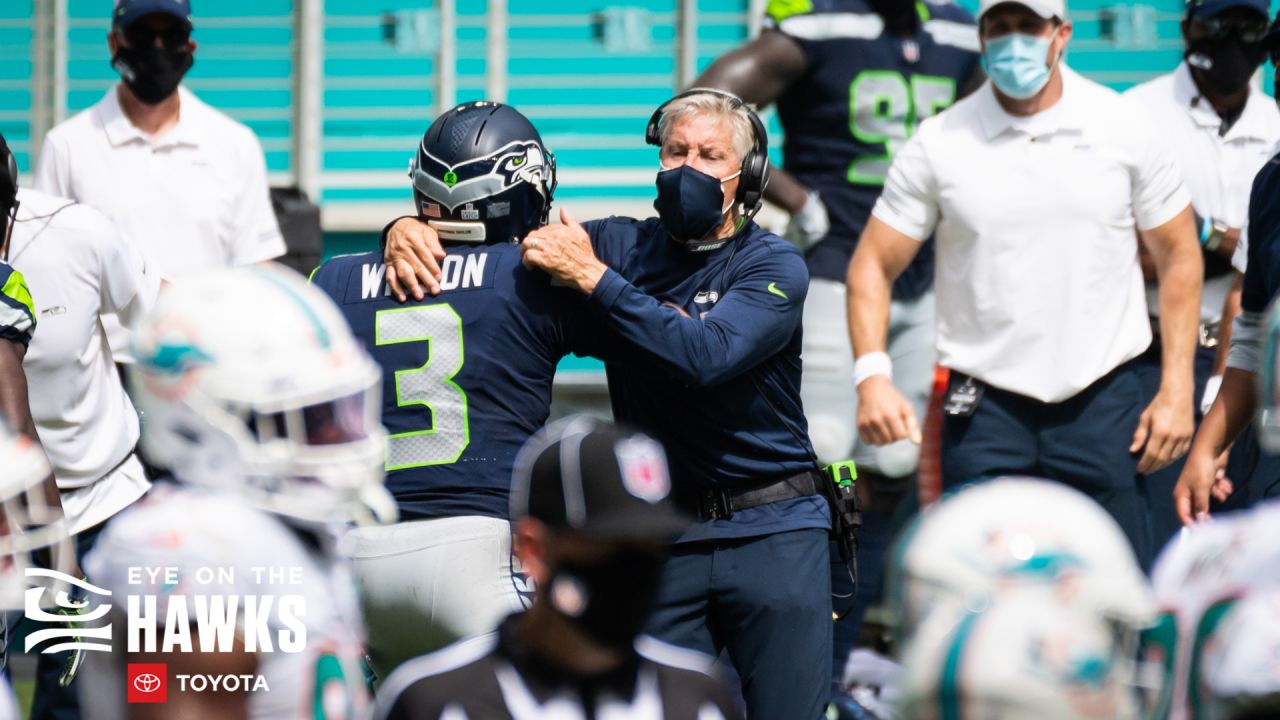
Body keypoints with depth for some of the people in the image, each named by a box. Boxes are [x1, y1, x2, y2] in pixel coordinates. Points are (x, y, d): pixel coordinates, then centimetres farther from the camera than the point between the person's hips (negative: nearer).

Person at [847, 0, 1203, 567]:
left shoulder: (1123, 129, 2)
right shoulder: (941, 143, 1)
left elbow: (1178, 254, 8)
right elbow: (873, 266, 3)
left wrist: (1176, 390, 0)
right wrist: (872, 375, -14)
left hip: (1103, 400, 0)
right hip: (984, 408, 0)